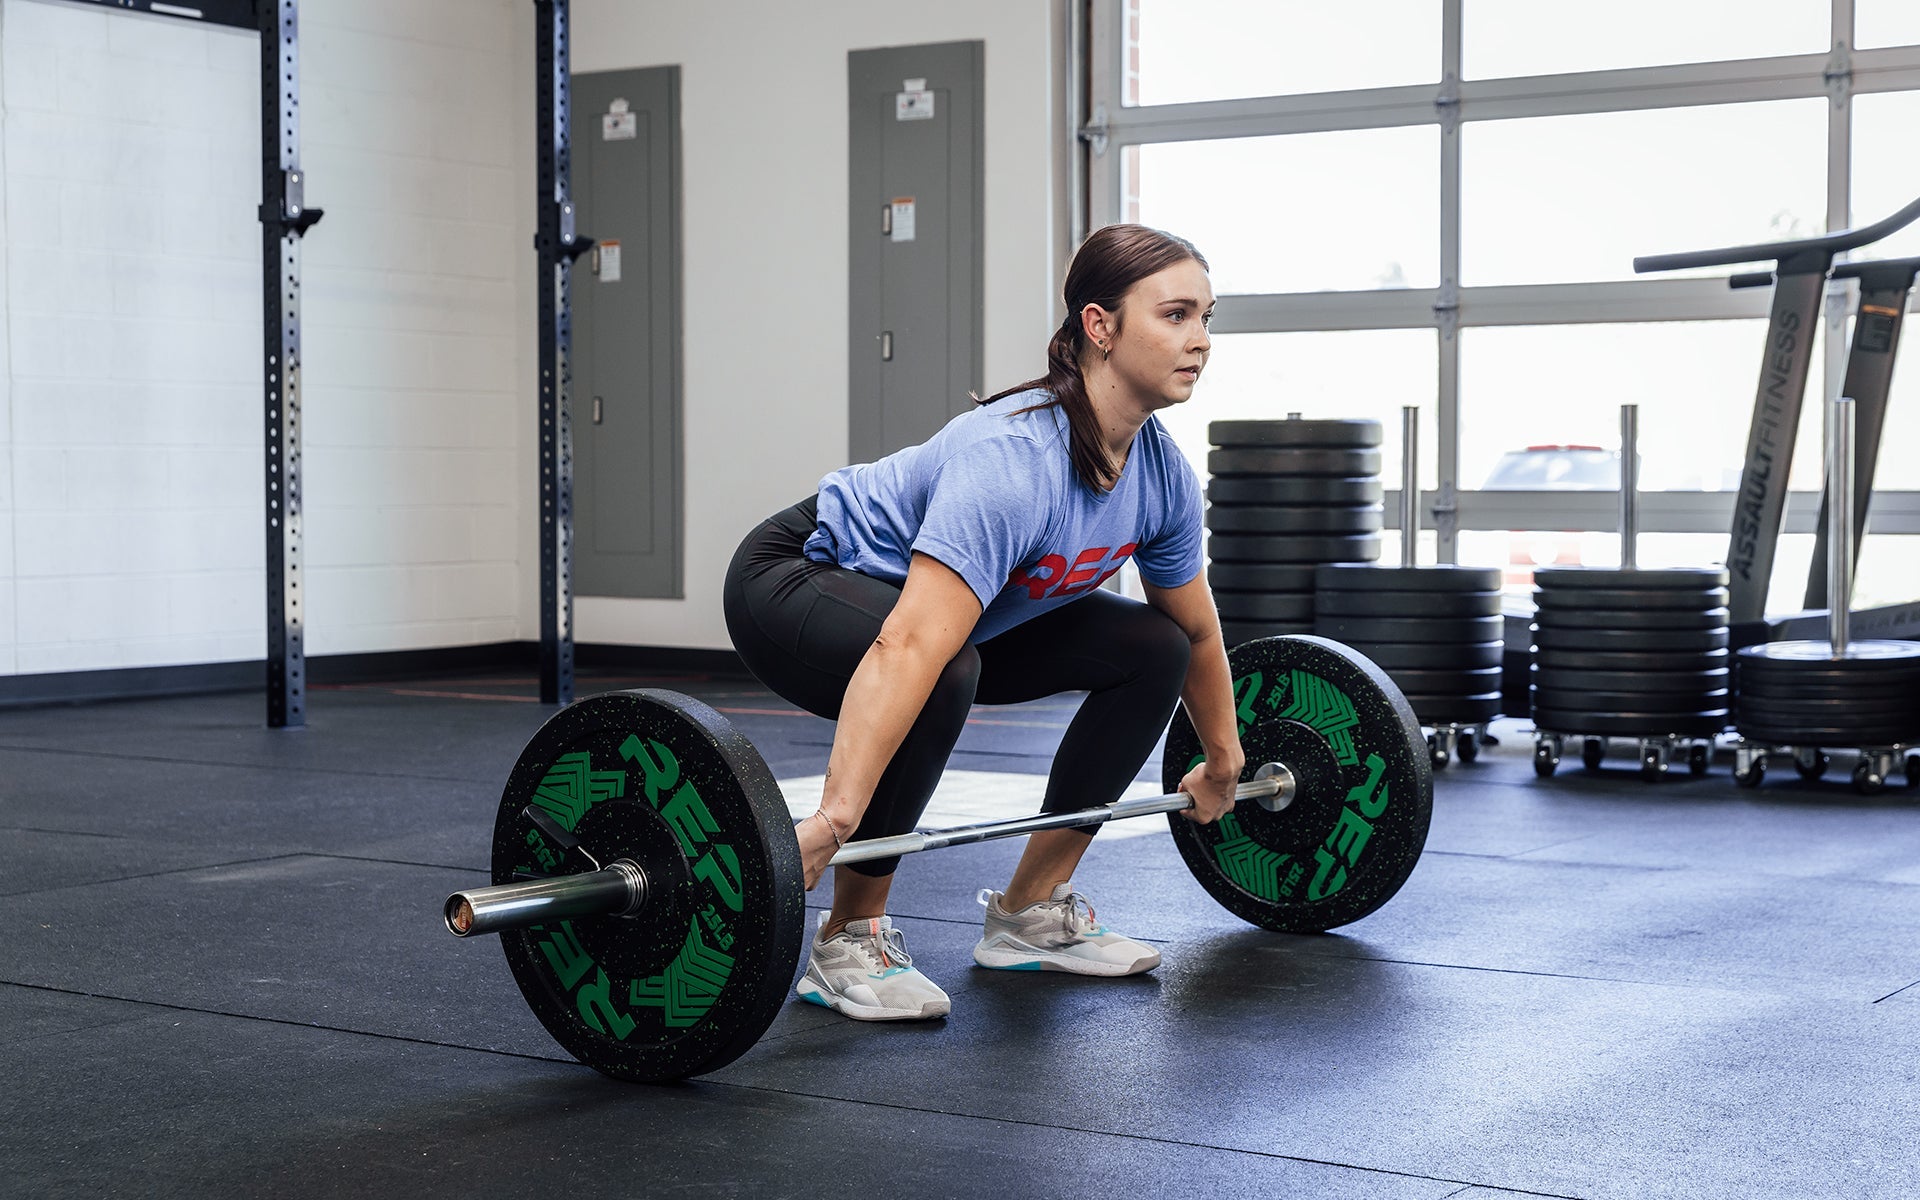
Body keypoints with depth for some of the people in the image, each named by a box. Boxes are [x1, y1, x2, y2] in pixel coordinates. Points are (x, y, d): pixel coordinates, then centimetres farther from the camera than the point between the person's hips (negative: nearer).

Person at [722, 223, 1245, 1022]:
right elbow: (908, 647, -48)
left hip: (953, 598, 8)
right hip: (800, 580, -8)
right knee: (942, 677, -38)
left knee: (1151, 650, -1)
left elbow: (1197, 632, 8)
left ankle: (1030, 912, 7)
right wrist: (831, 822, -55)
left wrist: (1221, 761, 17)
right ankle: (847, 942, -18)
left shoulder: (1161, 474, -11)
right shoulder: (1012, 461, -37)